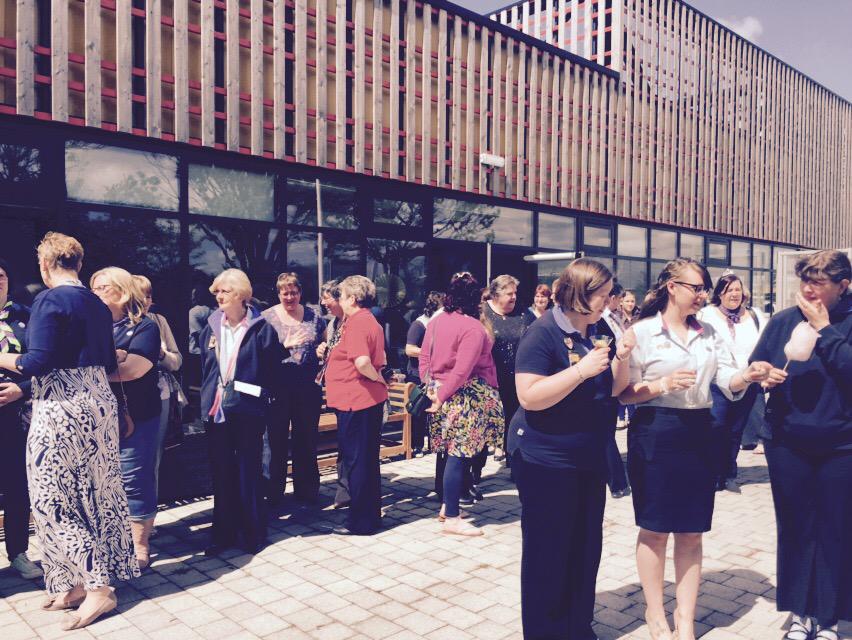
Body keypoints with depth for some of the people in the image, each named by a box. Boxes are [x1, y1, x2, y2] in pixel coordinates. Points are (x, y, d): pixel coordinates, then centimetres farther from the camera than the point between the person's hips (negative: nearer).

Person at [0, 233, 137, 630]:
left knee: (52, 499, 1)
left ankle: (97, 589, 0)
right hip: (99, 403, 8)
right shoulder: (97, 304, 11)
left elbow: (38, 363, -18)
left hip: (62, 408, -8)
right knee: (93, 496, 11)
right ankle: (76, 584, 23)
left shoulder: (49, 300, -11)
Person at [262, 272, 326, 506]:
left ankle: (305, 490, 24)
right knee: (277, 438, 6)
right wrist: (284, 346, -20)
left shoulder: (313, 316, 7)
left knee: (306, 439, 10)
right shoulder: (267, 317, 0)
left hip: (308, 387, 2)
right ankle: (274, 491, 21)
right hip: (278, 387, -2)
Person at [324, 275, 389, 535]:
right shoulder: (372, 322, 15)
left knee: (356, 462, 0)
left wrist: (376, 377, -14)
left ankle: (360, 521, 10)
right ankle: (371, 514, 28)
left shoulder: (356, 324, -16)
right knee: (368, 460, 17)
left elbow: (362, 361, -30)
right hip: (371, 399, 10)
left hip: (355, 401, -10)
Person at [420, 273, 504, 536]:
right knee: (460, 453, -1)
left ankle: (447, 505, 29)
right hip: (466, 397, -8)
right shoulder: (473, 328, -15)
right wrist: (442, 396, -15)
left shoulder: (435, 322, 6)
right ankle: (452, 519, 6)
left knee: (453, 451, 19)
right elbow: (463, 370, -20)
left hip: (438, 391, 8)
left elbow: (424, 358, 8)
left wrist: (431, 389, 10)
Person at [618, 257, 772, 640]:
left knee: (691, 533, 11)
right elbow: (625, 393, -9)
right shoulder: (640, 332, -6)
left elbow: (728, 382, 1)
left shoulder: (708, 334, 10)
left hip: (698, 434, 5)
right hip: (655, 435, -4)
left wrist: (748, 375, -20)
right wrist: (663, 385, -24)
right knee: (654, 530, 6)